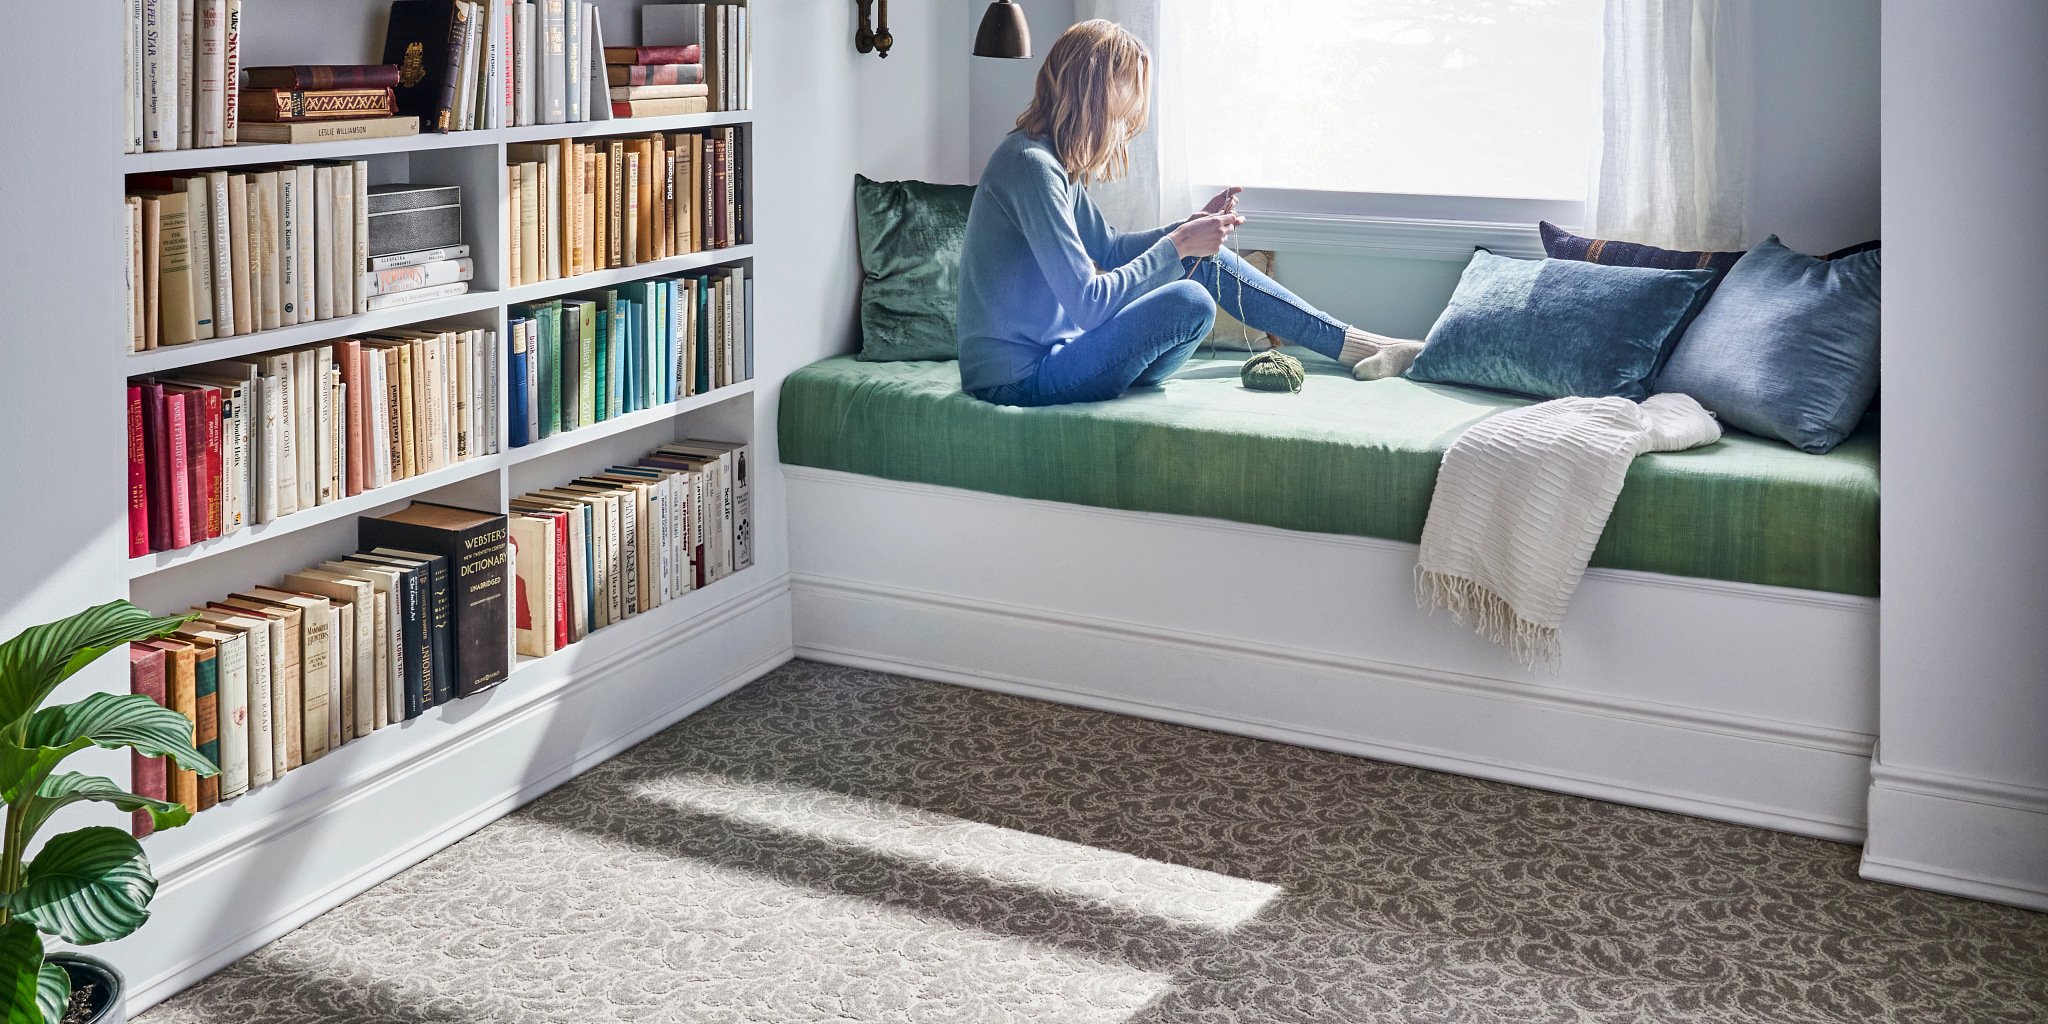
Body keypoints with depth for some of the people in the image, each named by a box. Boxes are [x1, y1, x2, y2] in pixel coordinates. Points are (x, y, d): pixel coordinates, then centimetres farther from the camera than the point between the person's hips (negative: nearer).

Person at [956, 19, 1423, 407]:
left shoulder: (1055, 162, 8)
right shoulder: (1030, 164, -22)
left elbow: (1109, 249, 22)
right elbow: (1088, 303, -26)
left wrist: (1193, 226, 9)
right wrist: (1178, 245, -17)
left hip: (1048, 351, 10)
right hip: (1020, 380, -10)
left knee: (1207, 261, 7)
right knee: (1190, 302, -22)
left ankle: (1356, 344, 13)